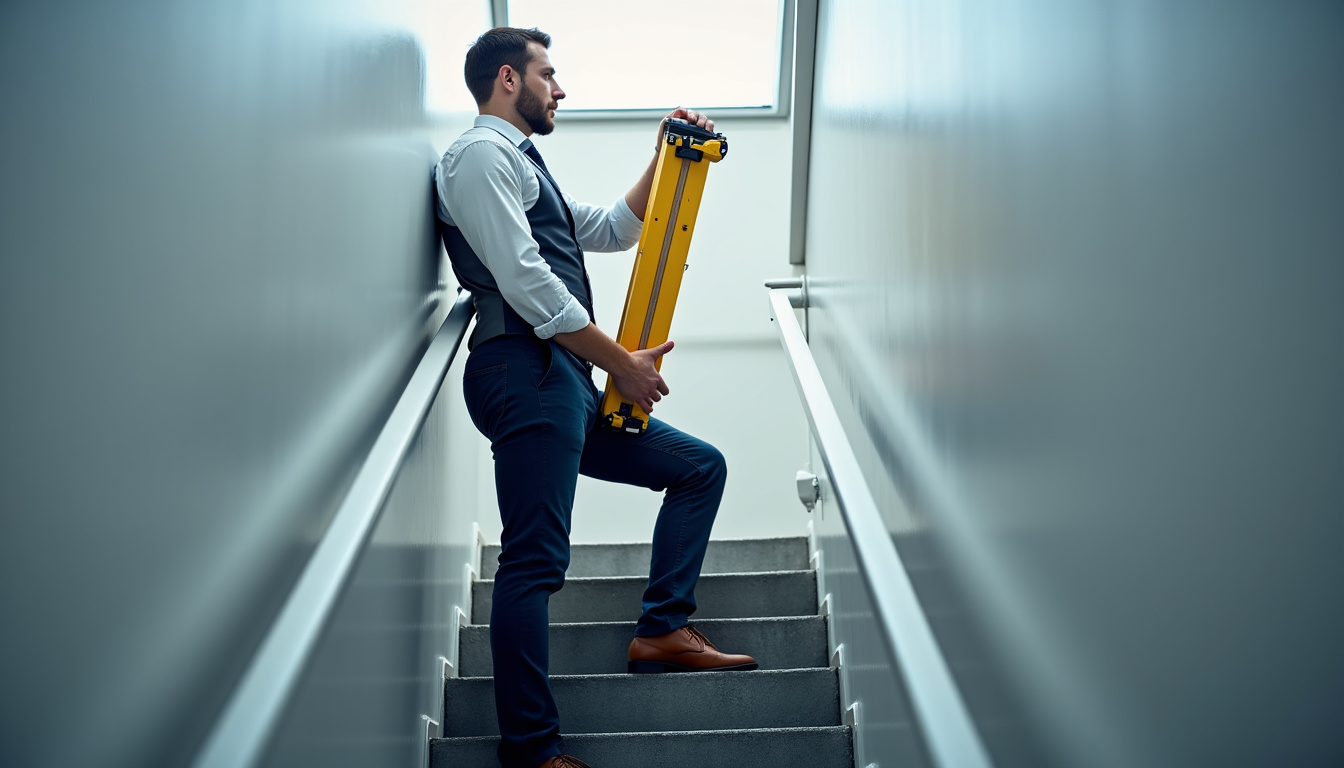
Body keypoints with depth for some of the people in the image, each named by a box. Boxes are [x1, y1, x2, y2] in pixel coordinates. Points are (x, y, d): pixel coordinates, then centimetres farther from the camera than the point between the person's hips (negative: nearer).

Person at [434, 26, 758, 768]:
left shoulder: (523, 166, 29)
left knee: (702, 466, 14)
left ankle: (662, 629, 9)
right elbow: (524, 280, -14)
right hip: (525, 373, -10)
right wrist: (620, 362, -11)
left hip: (565, 383, 10)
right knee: (536, 560, -14)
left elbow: (612, 229, 35)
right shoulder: (481, 153, -3)